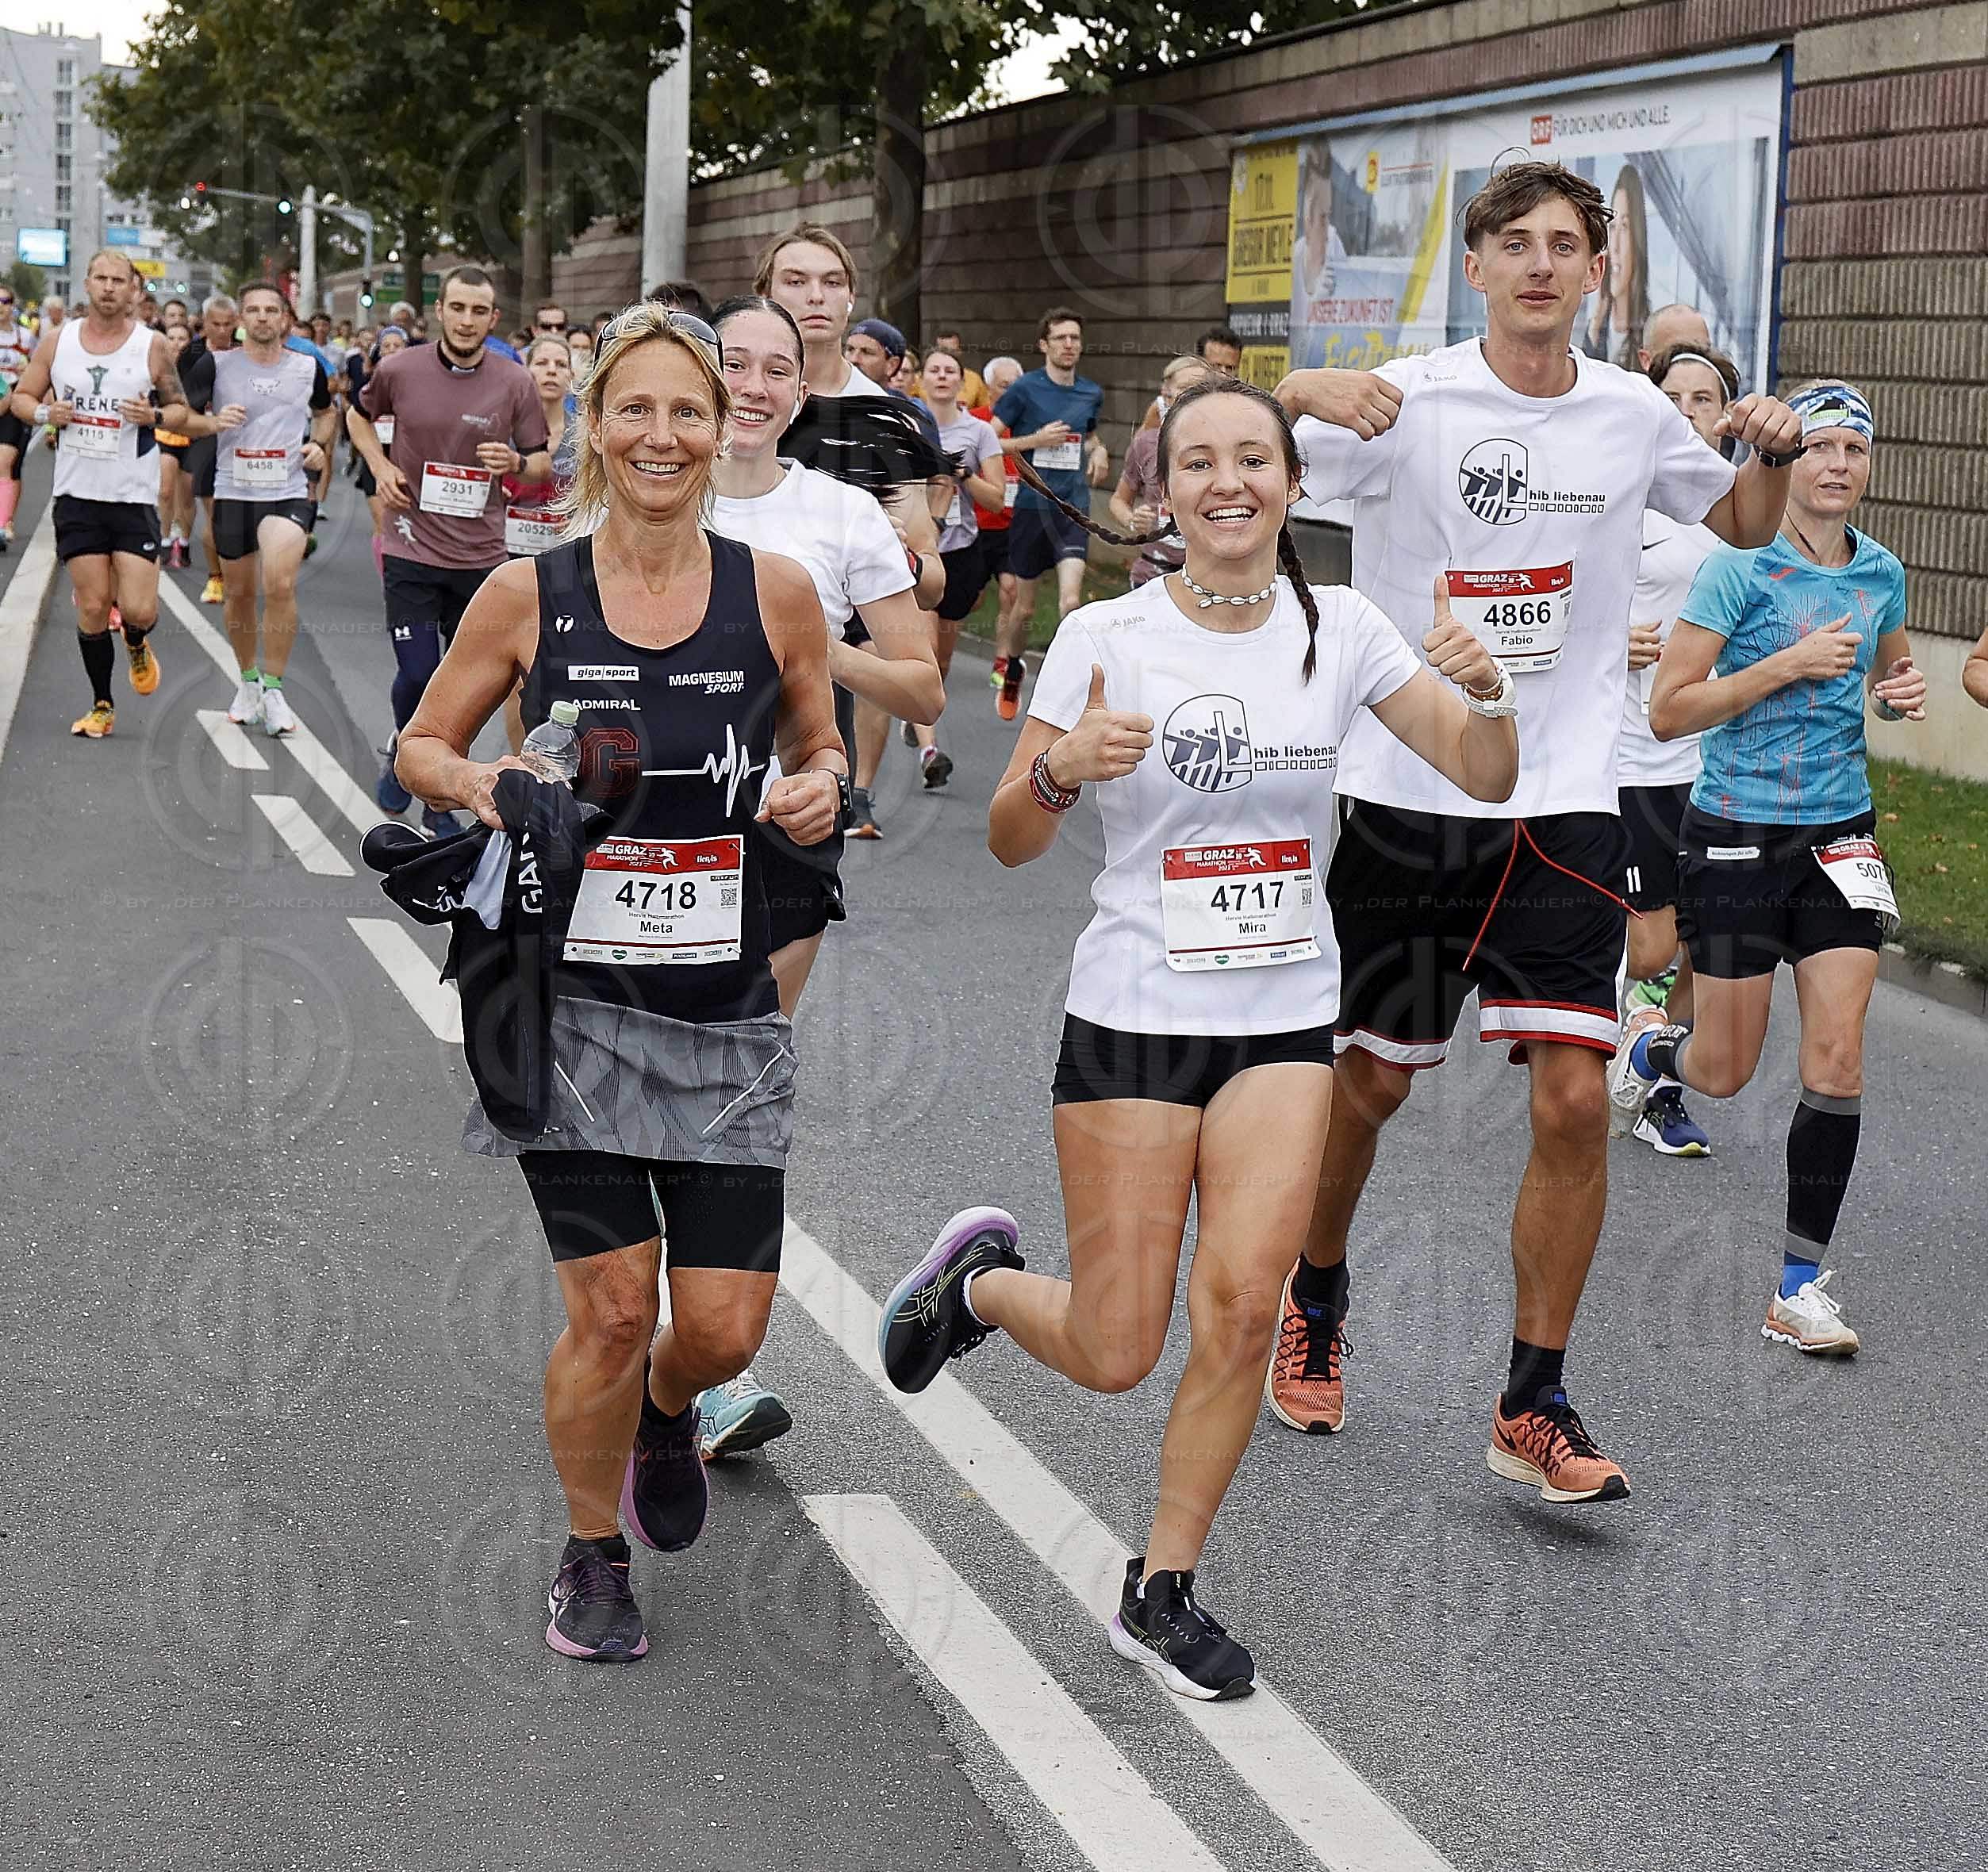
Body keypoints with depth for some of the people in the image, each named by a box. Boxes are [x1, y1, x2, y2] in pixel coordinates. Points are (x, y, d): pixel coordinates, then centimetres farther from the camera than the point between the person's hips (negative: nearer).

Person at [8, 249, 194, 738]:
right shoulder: (57, 340, 3)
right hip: (77, 493, 2)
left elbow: (181, 409, 7)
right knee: (92, 607, 2)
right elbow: (21, 397, 11)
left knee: (138, 611, -8)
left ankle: (136, 645, 29)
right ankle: (102, 706, 17)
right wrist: (45, 412, -10)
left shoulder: (153, 346, -2)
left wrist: (156, 416, -15)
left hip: (134, 496, -1)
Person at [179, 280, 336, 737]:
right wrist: (213, 422, -20)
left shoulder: (308, 367, 5)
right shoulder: (216, 365, -1)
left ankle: (273, 689, -8)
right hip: (233, 491, 1)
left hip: (288, 493, -1)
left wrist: (319, 446, 5)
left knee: (281, 585, -20)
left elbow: (326, 412, 24)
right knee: (240, 594, 11)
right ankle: (248, 682, 32)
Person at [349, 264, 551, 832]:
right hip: (413, 548, -1)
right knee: (417, 674, -9)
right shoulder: (400, 370, -4)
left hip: (480, 555, 1)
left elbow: (542, 461, 5)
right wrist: (380, 466, 0)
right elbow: (360, 415, 16)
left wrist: (517, 463, -17)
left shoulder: (516, 383, -4)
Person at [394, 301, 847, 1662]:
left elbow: (820, 750, 15)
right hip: (577, 1000, -1)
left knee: (723, 1331, 0)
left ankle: (665, 1419, 38)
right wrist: (481, 780, -13)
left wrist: (820, 788, -8)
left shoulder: (776, 592, 1)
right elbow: (420, 747, 9)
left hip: (728, 1014, 1)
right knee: (609, 1310, -4)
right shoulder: (528, 594, -2)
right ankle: (593, 1560, 22)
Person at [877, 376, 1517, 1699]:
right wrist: (1060, 767, -24)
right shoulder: (1105, 637, -7)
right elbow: (1012, 843, -3)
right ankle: (981, 1281, 32)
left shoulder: (1341, 630, 1)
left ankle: (1164, 1592, 8)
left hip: (1286, 1020, 2)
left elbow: (1487, 779, -1)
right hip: (1132, 1015, -2)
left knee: (1242, 1306, -11)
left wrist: (1486, 690, -22)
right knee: (1114, 1354, -2)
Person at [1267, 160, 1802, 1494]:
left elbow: (1744, 524, 23)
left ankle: (1535, 1406, 3)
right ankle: (1317, 1298, 40)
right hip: (1408, 794, -2)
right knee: (1373, 1082, 11)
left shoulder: (1634, 414, 5)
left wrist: (1775, 454, 1)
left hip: (1568, 802, 2)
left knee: (1576, 1100, -9)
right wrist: (1301, 392, -31)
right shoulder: (1406, 402, -5)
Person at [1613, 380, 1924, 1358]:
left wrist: (1902, 693, 2)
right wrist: (1789, 664, -21)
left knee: (1836, 1060, -7)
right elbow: (1669, 709, -13)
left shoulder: (1882, 574, 6)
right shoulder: (1739, 568, -10)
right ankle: (1649, 1042, 43)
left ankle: (1801, 1286, 2)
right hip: (1737, 833, -4)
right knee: (1723, 1074, 6)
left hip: (1840, 835, 4)